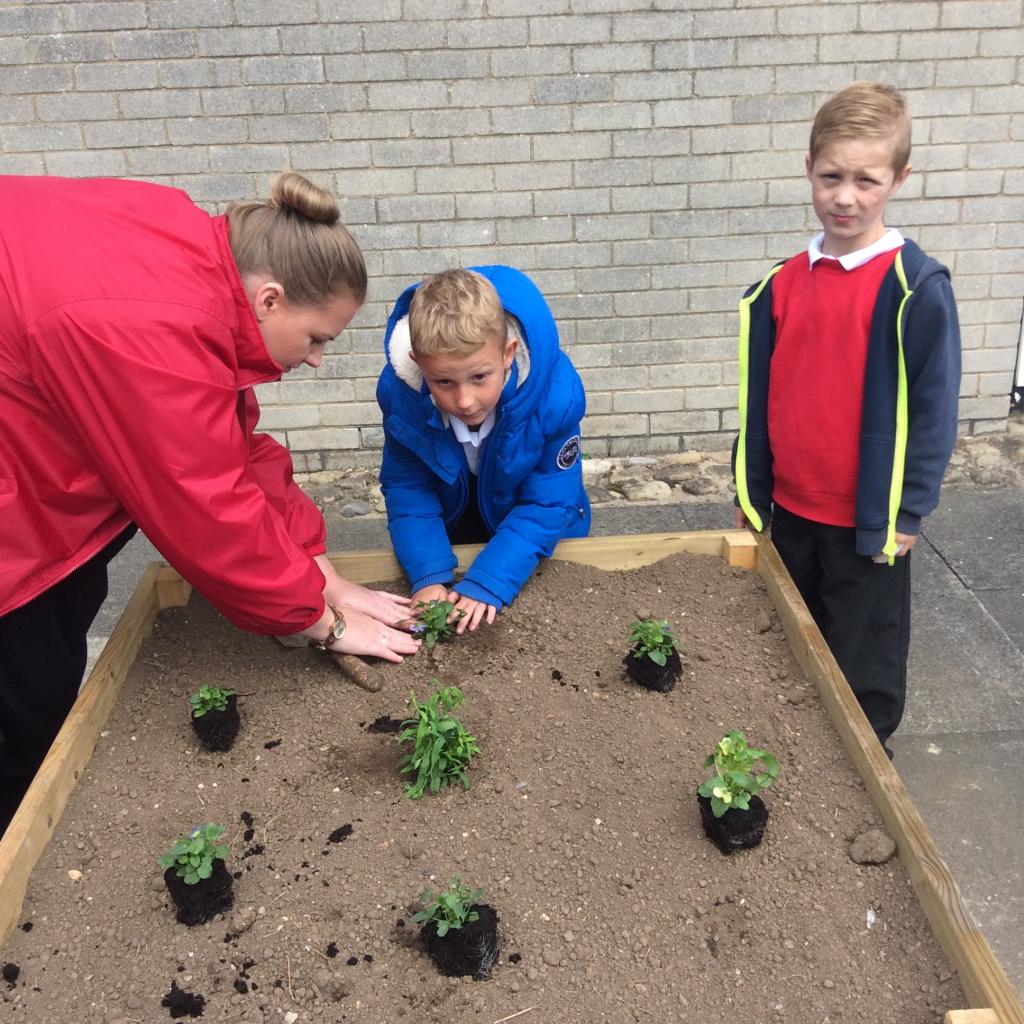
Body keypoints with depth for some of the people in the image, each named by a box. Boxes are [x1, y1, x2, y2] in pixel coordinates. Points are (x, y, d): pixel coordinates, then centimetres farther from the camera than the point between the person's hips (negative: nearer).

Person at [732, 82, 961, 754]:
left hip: (870, 520, -5)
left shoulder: (917, 288, -14)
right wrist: (750, 494, 8)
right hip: (791, 509, 5)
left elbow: (934, 409, -11)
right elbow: (759, 399, 6)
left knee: (862, 671, 11)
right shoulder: (784, 284, 1)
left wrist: (906, 512, -11)